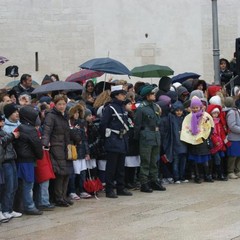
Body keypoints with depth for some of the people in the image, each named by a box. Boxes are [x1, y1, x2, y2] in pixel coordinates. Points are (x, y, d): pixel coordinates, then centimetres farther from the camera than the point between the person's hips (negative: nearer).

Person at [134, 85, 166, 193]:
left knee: (154, 162, 14)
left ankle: (154, 181, 22)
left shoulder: (155, 107, 12)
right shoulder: (141, 108, -11)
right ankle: (144, 184, 1)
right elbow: (137, 124, -9)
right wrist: (137, 138, -7)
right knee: (145, 162, -4)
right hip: (146, 138, -7)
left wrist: (158, 134, 17)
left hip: (156, 138, 7)